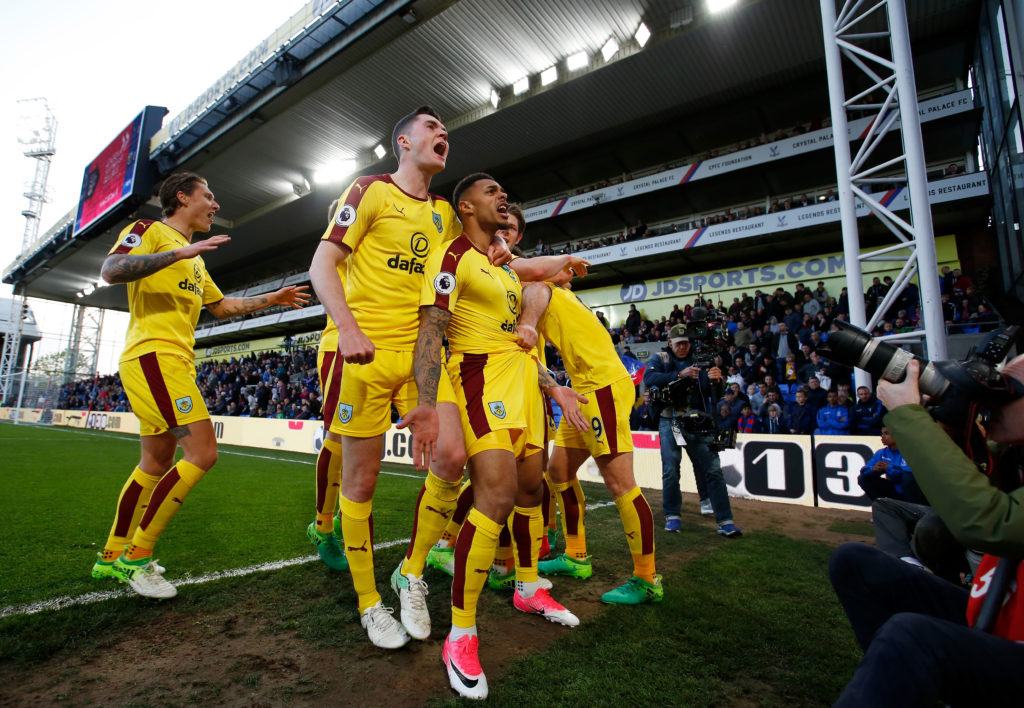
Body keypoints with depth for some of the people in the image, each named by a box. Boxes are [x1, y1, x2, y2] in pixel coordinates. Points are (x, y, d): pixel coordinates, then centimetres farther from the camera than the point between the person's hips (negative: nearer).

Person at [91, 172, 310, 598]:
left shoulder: (195, 259, 26)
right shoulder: (149, 231, 0)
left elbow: (221, 306, 33)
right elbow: (111, 270, -18)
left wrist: (271, 299, 29)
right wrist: (181, 252, -24)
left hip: (175, 363, 10)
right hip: (153, 355, -10)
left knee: (157, 462, 14)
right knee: (202, 451, -16)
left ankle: (113, 555, 29)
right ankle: (137, 557, -3)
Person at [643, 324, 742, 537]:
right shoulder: (660, 359, 4)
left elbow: (712, 394, 1)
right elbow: (649, 379, -17)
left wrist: (714, 379, -22)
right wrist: (679, 374, -26)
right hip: (670, 421, -2)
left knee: (713, 469, -3)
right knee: (671, 470, -2)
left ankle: (725, 521, 3)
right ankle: (672, 516, 15)